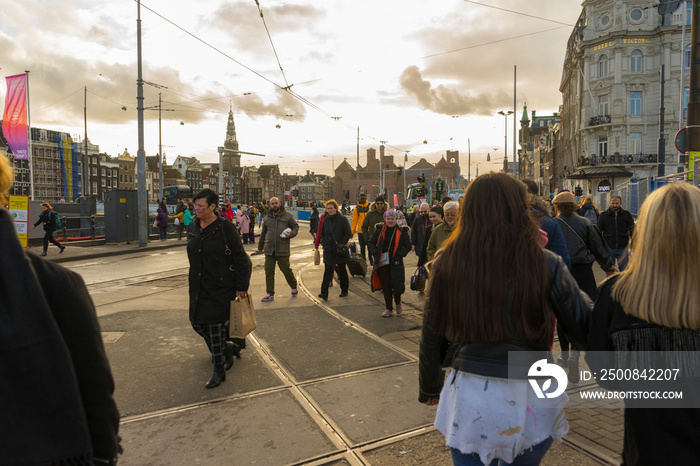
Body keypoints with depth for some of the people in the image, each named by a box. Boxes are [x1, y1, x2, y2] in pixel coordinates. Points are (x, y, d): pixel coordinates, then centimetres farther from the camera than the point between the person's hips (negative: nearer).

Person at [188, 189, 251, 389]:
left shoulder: (225, 227, -14)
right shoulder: (194, 227, 6)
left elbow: (240, 258, -13)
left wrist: (241, 286, -13)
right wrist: (194, 280, 19)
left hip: (220, 288, -7)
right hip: (199, 287, 7)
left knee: (216, 326, -1)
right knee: (197, 322, 11)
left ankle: (219, 370, 14)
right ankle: (227, 348, 36)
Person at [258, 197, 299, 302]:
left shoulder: (288, 216, 3)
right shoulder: (267, 218, 14)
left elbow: (296, 227, 10)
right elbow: (263, 234, 23)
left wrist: (291, 234, -11)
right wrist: (260, 247, 28)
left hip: (283, 249, -3)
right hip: (269, 249, 3)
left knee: (286, 270, 2)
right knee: (269, 272, 3)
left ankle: (294, 287, 27)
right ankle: (270, 294, 12)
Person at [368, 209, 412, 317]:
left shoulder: (401, 231, 2)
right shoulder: (379, 230, 5)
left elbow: (408, 245, 3)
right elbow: (370, 243, 8)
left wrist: (400, 255, -9)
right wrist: (376, 253, -6)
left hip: (396, 263, -1)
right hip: (382, 262, 2)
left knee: (396, 283, -4)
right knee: (385, 285, 5)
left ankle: (398, 303, 26)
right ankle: (389, 308, 18)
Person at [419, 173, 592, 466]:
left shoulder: (447, 263, -9)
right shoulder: (545, 265, -13)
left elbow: (432, 337, 0)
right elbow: (584, 327, -7)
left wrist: (430, 388, 16)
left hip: (468, 398, 0)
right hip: (528, 400, 0)